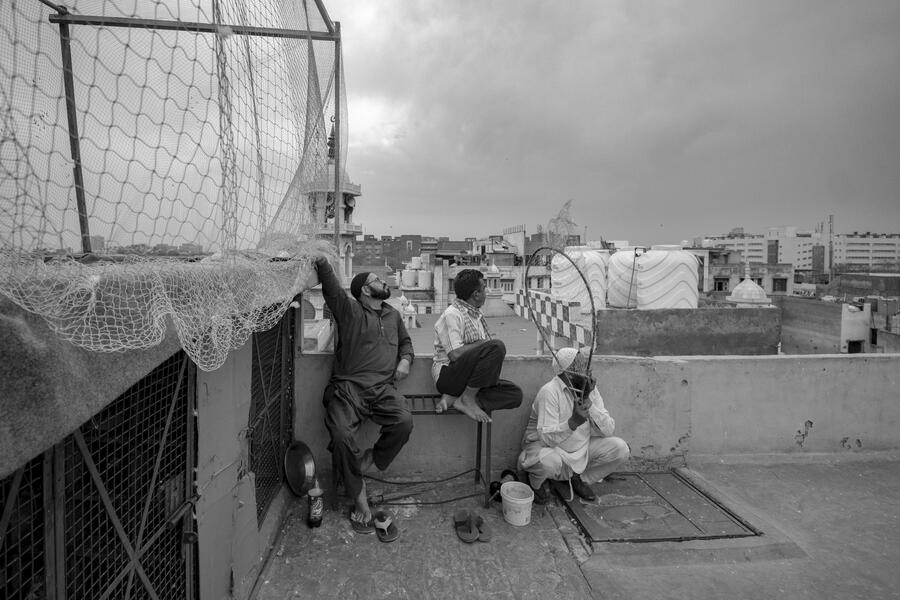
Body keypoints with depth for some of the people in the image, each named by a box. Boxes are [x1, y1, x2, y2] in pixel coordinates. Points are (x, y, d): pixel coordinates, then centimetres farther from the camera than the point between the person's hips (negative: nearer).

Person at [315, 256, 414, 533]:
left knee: (404, 421, -26)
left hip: (383, 387, 3)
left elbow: (405, 341, 35)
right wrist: (321, 261, -27)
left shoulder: (393, 315, 23)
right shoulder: (349, 310, 6)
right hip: (348, 386, -3)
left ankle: (369, 460, 1)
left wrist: (405, 360, 14)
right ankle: (360, 502, -8)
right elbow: (331, 287, -10)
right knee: (341, 436, -25)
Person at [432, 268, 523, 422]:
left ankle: (453, 398, -13)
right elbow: (455, 354, -23)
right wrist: (482, 343, -11)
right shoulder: (452, 314, -12)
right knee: (497, 346, -28)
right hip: (447, 376, -9)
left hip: (467, 377, 9)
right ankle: (467, 398, -17)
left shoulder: (477, 315, 19)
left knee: (515, 394, -9)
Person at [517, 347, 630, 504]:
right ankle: (537, 482, 0)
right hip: (547, 447, -5)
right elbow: (547, 437, -30)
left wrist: (588, 402, -25)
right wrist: (573, 422, -46)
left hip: (581, 450, 6)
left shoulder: (590, 389, -4)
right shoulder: (549, 391, -23)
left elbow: (608, 430, -12)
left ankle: (581, 479, 11)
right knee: (548, 461, -39)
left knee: (620, 448, -12)